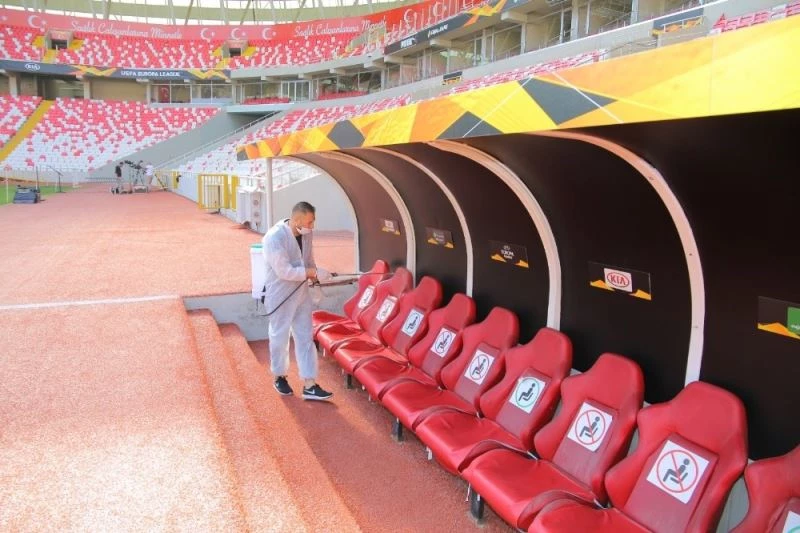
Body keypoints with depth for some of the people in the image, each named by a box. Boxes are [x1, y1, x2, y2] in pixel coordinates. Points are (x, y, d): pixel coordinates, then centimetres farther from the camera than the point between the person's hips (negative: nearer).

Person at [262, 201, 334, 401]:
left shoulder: (305, 234, 0)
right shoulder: (274, 237, -23)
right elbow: (284, 271, -26)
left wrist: (314, 273, -8)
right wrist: (313, 273, -24)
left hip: (301, 293, 7)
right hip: (280, 296, -6)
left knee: (305, 338, 6)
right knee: (279, 338, 10)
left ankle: (309, 386, 10)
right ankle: (280, 377, 32)